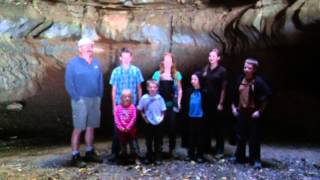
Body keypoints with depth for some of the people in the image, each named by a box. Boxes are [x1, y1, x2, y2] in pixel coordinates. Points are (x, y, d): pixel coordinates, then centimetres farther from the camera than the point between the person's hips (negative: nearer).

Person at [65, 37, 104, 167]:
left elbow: (100, 80, 14)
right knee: (78, 128, -3)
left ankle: (90, 152, 25)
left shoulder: (96, 63, 10)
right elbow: (69, 84, -8)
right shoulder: (73, 63, -5)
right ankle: (75, 156, 5)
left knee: (91, 127, 13)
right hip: (81, 100, -5)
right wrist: (78, 98, -12)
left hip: (95, 100, 6)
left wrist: (99, 96, 7)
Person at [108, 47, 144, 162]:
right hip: (119, 104, 0)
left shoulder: (136, 70, 0)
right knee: (117, 128, 2)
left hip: (133, 104, 1)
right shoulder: (116, 71, -1)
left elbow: (139, 88, 6)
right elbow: (114, 90, 3)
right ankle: (115, 152, 10)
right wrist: (114, 105, 0)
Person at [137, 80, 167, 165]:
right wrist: (144, 117, -3)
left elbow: (163, 110, 1)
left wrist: (161, 117, -8)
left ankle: (157, 158, 18)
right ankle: (149, 157, 24)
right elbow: (140, 110, 4)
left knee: (158, 141, 7)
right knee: (148, 141, 11)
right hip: (148, 123, 1)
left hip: (158, 123, 0)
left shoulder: (159, 98, -8)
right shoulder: (144, 98, -8)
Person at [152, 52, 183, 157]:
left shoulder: (177, 74, 5)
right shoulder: (157, 74, 5)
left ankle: (171, 149, 13)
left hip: (172, 104, 0)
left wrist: (178, 102, 1)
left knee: (172, 126, 2)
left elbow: (179, 90, 8)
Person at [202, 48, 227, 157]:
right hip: (206, 101, 4)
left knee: (218, 126, 3)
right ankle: (206, 147, 23)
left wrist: (221, 103, -10)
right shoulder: (205, 69, 8)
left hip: (217, 102, -4)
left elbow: (223, 88, -6)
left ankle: (219, 150, 11)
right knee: (207, 125, 10)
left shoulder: (222, 71, -4)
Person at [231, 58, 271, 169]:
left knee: (254, 137, 1)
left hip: (253, 113, -5)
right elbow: (235, 95, 15)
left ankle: (256, 160, 12)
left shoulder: (258, 81, -11)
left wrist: (260, 111, -13)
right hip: (241, 112, 5)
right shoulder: (240, 79, 5)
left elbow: (266, 97, -11)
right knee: (240, 136, 13)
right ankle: (239, 157, 27)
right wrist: (233, 106, 9)